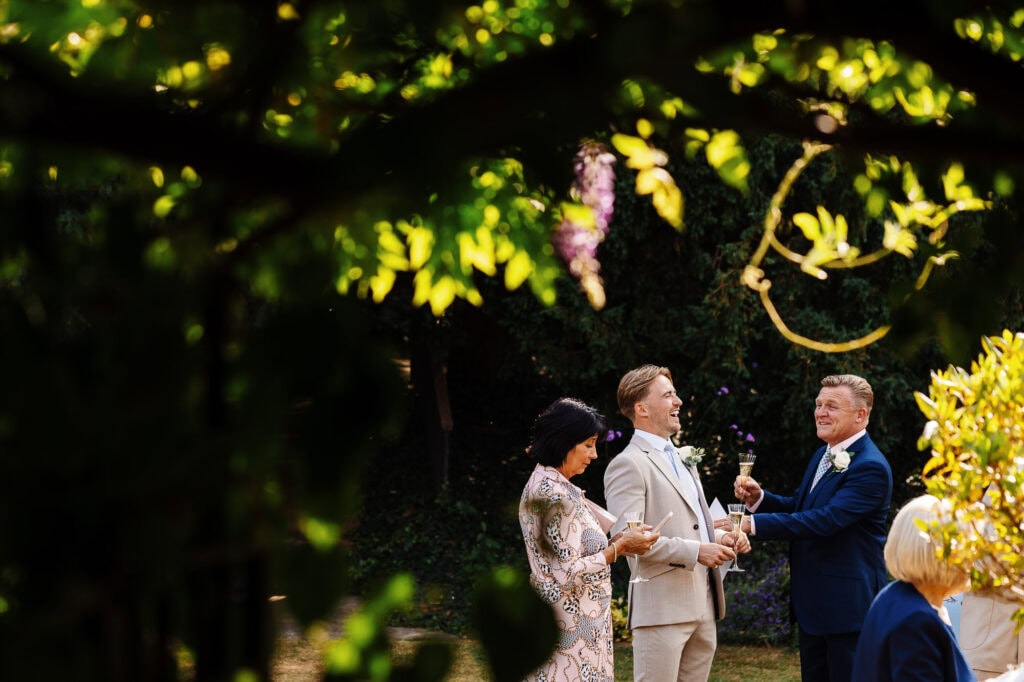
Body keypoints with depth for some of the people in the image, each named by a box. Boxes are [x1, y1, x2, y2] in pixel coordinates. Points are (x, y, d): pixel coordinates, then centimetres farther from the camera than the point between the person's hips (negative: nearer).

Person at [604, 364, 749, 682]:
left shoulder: (681, 460, 22)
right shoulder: (628, 465, -9)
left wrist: (719, 537, 9)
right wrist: (695, 551, -20)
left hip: (703, 605, 9)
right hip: (662, 606, -9)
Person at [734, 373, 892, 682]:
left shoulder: (870, 467, -19)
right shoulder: (823, 455, 12)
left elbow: (826, 519, -28)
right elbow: (799, 506, 19)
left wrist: (755, 524, -29)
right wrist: (758, 498, -2)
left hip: (847, 607, -10)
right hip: (812, 603, 10)